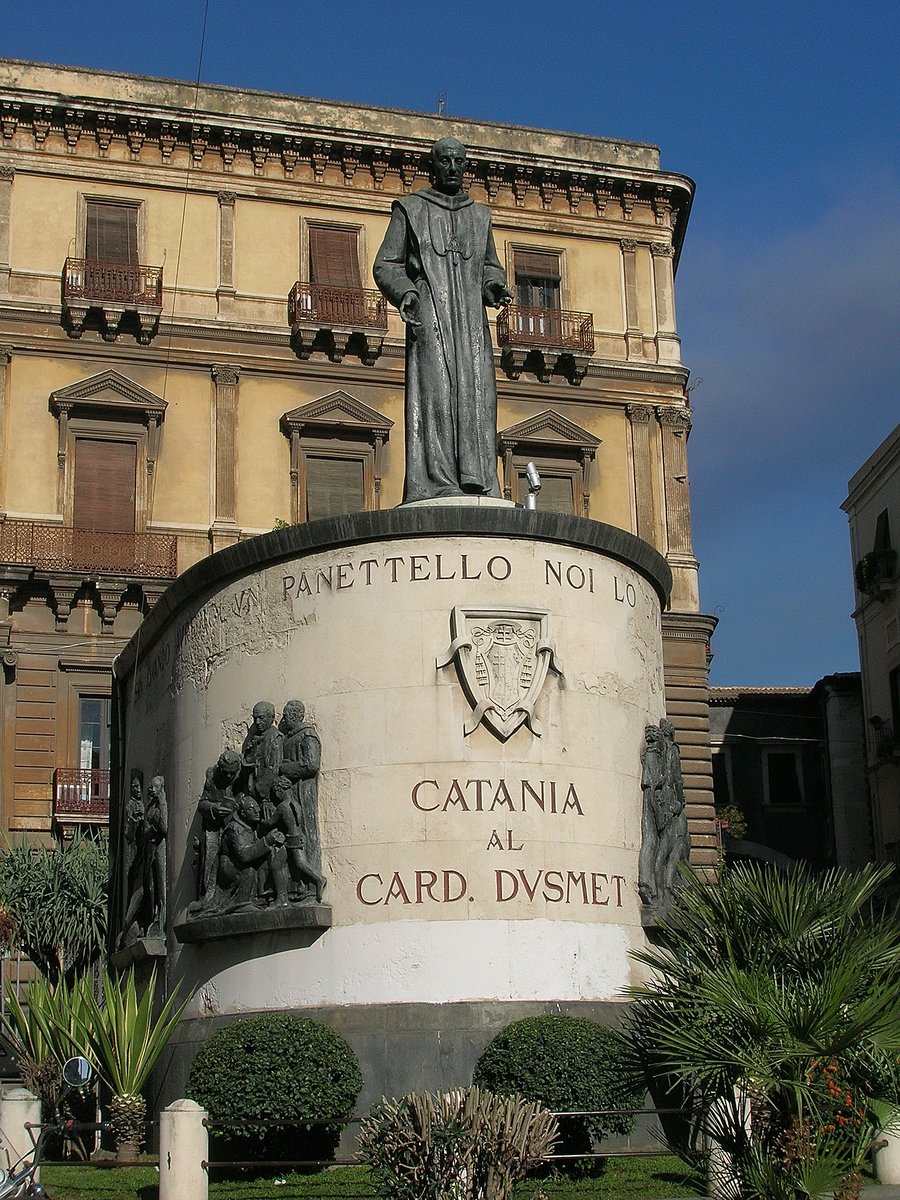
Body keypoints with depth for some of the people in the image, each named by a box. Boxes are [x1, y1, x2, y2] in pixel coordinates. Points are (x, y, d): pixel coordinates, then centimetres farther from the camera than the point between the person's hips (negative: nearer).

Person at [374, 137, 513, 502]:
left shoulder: (479, 214, 24)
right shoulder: (410, 209, 14)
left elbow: (491, 266, 28)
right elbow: (386, 264, 9)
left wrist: (493, 286, 5)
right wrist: (404, 292, -10)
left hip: (471, 314, 3)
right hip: (429, 310, -3)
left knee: (476, 392, -9)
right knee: (434, 389, -15)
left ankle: (476, 482, -12)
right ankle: (435, 482, -20)